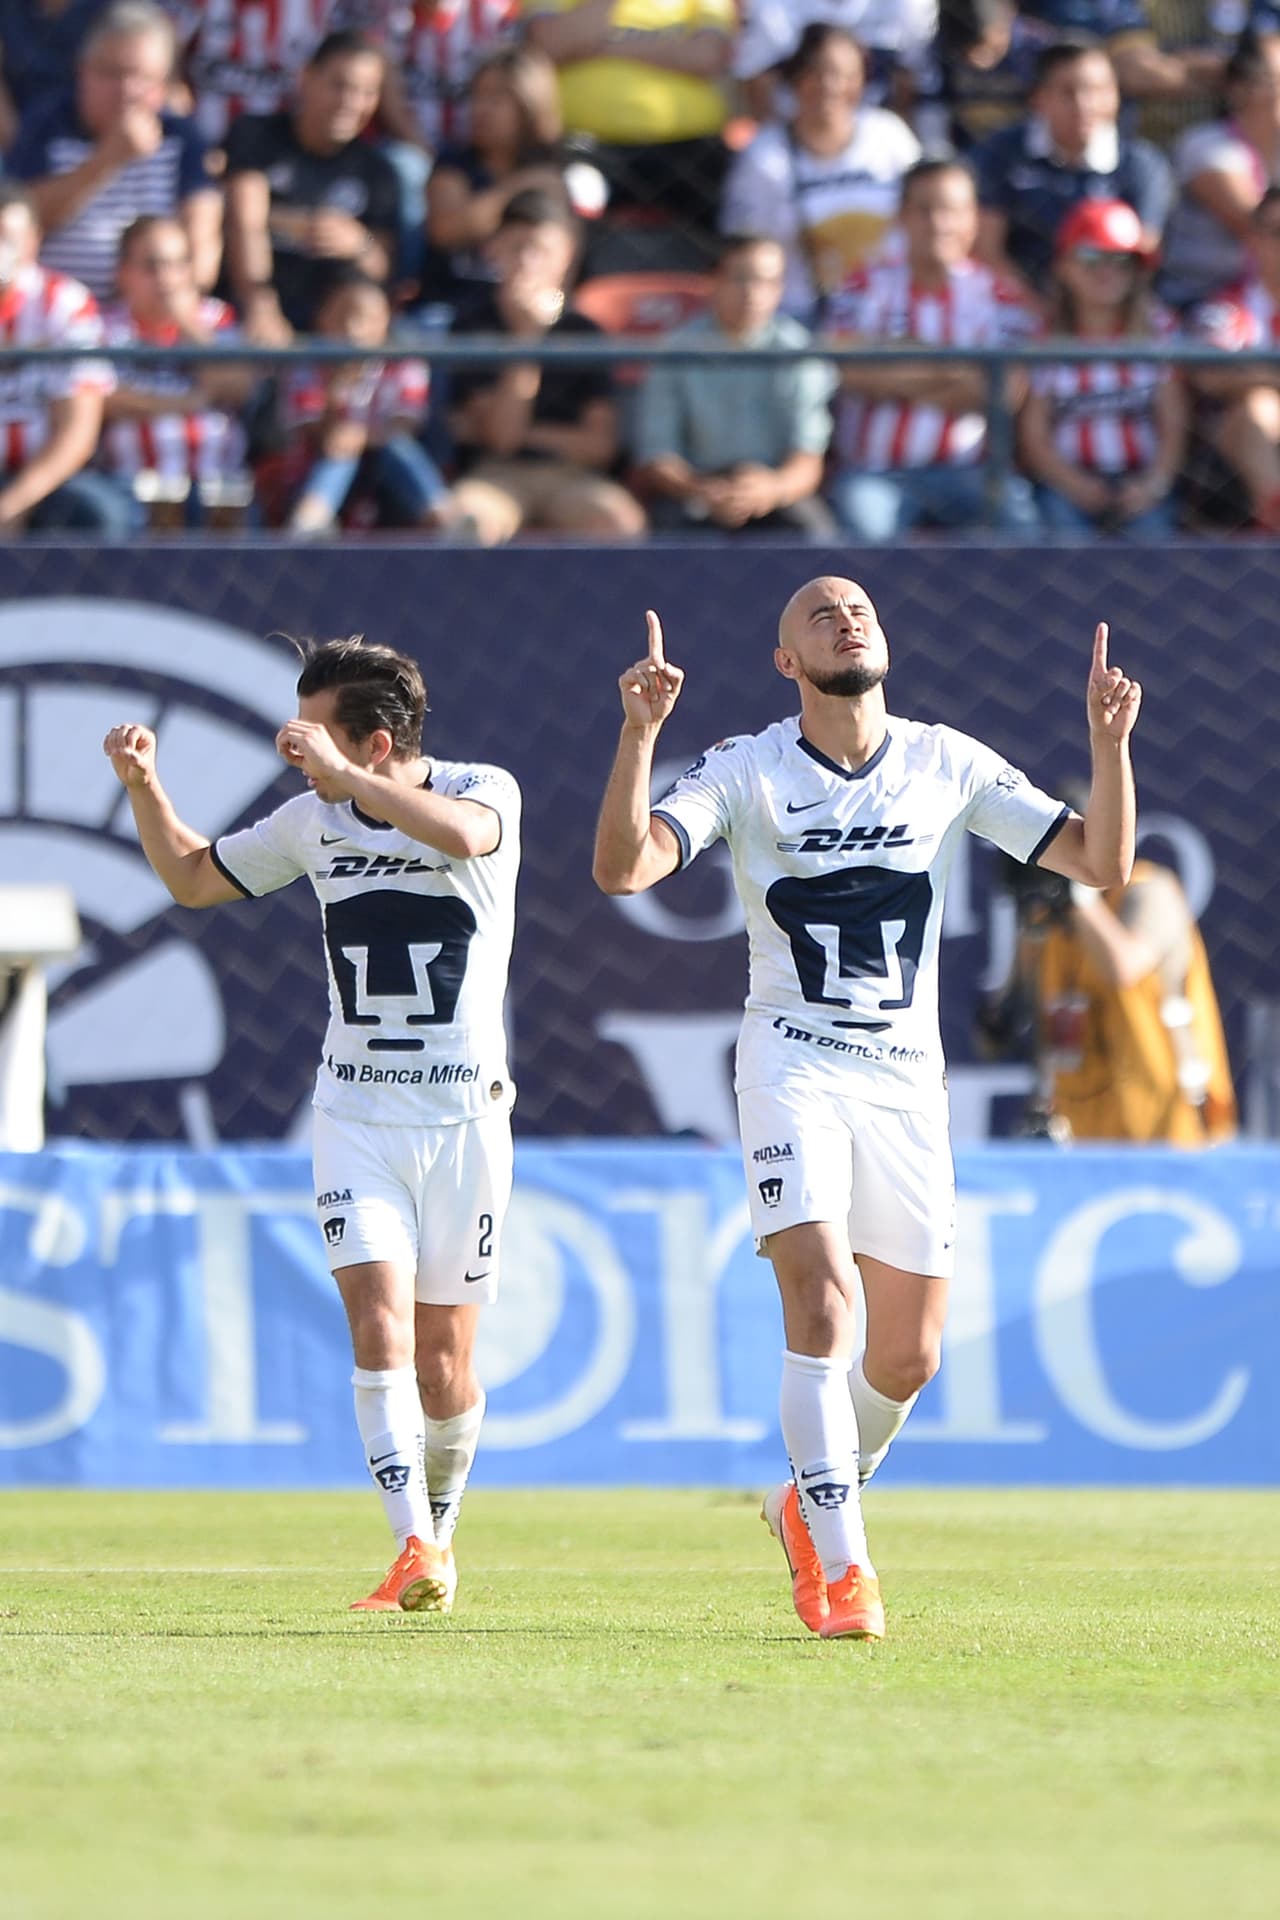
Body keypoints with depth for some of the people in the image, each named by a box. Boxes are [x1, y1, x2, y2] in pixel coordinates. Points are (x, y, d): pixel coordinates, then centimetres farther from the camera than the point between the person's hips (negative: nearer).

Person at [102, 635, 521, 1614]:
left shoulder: (485, 790, -8)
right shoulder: (315, 820, 4)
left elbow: (462, 834, -33)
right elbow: (192, 877, 17)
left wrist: (341, 774, -33)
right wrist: (144, 784, 2)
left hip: (464, 1113, -2)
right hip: (356, 1113, 2)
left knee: (444, 1359, 3)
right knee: (378, 1323, -16)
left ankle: (440, 1524, 28)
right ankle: (414, 1552, -20)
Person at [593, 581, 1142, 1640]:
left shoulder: (949, 765, 3)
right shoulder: (746, 769, -4)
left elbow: (1102, 862, 1)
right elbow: (623, 868, -18)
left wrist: (1109, 741, -14)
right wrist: (639, 732, -29)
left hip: (907, 1075, 3)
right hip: (794, 1064, -3)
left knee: (908, 1358, 5)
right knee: (822, 1298, -22)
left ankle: (811, 1500, 35)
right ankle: (842, 1571, -17)